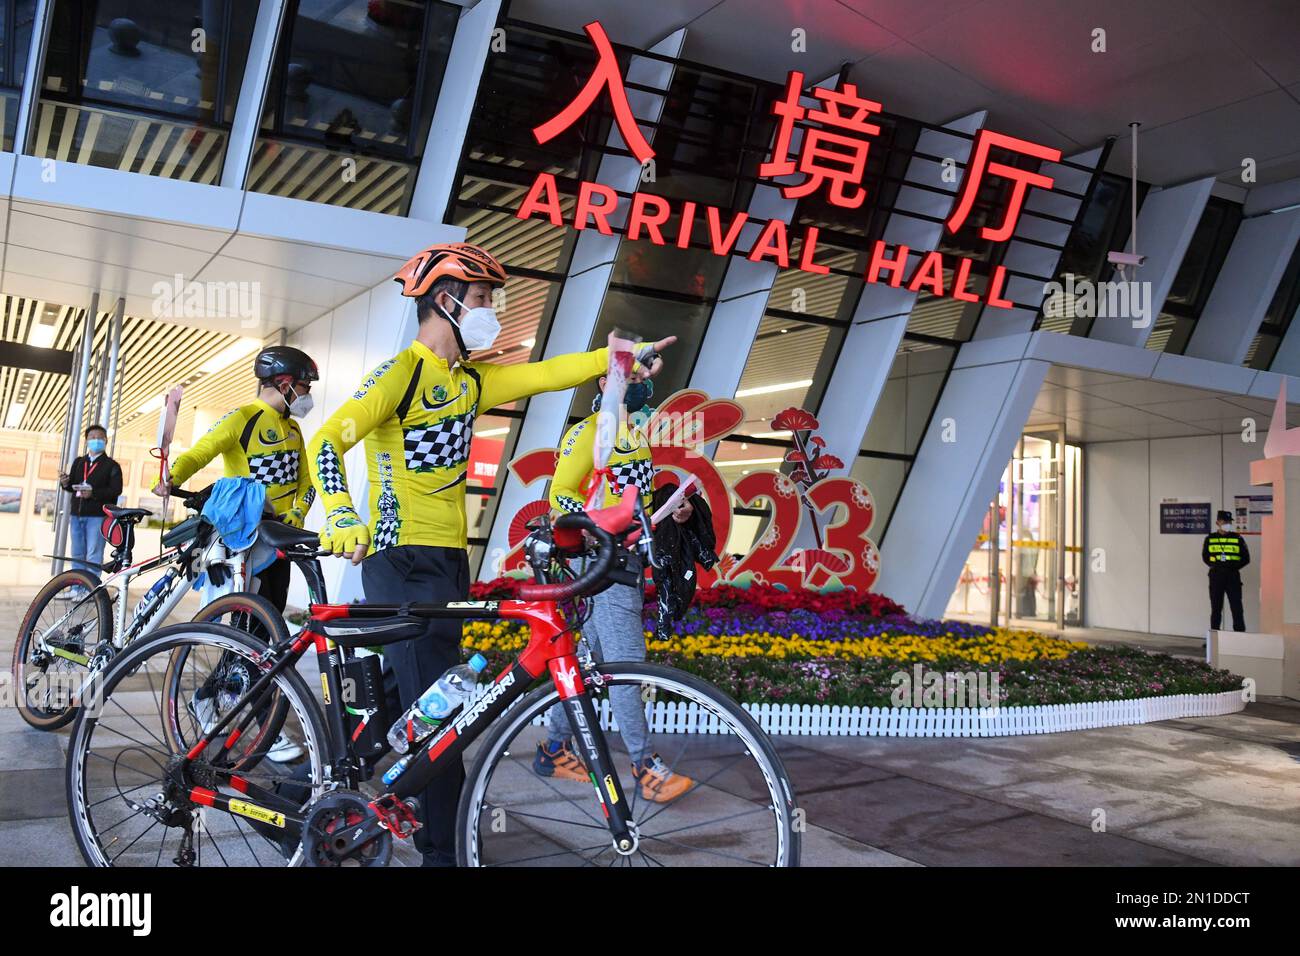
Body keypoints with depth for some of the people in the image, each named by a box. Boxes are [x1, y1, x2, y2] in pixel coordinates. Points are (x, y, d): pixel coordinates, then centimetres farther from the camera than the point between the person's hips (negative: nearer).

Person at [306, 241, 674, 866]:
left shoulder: (470, 380, 14)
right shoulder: (401, 372, -11)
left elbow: (542, 374, 6)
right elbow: (325, 442, -20)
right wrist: (342, 517, -35)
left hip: (449, 558, 8)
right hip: (403, 561, -8)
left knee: (415, 703, 18)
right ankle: (441, 850, 3)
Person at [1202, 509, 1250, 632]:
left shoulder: (1238, 539, 5)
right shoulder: (1210, 539, 7)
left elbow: (1246, 558, 6)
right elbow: (1205, 557, 12)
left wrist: (1234, 566, -4)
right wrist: (1215, 565, -2)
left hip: (1233, 576, -1)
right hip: (1216, 576, 1)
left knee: (1236, 607, -4)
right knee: (1216, 608, 7)